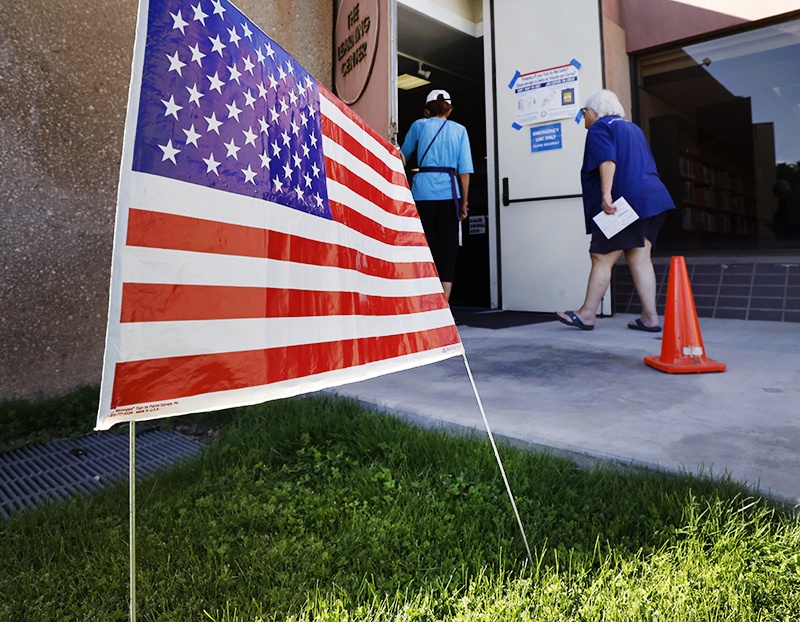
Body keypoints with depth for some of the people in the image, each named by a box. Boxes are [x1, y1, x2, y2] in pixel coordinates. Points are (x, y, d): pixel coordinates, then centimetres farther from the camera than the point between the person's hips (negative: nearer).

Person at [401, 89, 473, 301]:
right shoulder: (459, 130, 11)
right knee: (448, 248, 4)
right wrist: (464, 203, 8)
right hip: (449, 192, 1)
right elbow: (464, 170, 4)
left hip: (423, 190, 0)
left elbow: (403, 156, 22)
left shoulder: (419, 125, 10)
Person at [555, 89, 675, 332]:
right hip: (651, 199, 9)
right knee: (639, 258, 5)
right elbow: (647, 165, 27)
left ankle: (587, 314, 3)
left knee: (601, 258, -3)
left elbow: (607, 160, -18)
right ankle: (650, 317, 2)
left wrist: (606, 194, -27)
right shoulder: (632, 128, 26)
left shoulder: (599, 128, -1)